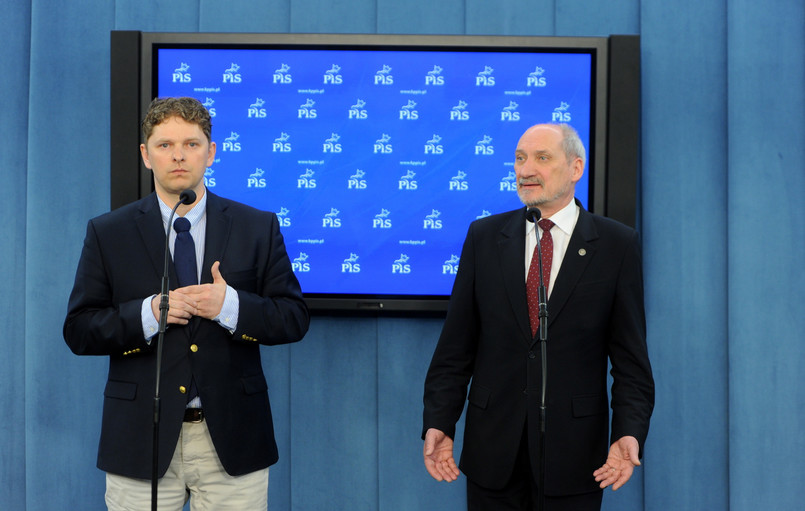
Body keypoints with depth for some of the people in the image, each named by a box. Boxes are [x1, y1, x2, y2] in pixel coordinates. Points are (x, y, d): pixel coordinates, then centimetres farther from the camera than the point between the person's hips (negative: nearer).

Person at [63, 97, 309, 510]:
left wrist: (231, 306, -15)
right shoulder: (107, 234, 5)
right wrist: (146, 314, -15)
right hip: (142, 443, 0)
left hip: (232, 441, 0)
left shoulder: (258, 228, 5)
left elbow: (294, 318, 2)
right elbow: (78, 331, 1)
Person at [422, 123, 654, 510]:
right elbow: (455, 349, 4)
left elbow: (631, 358, -1)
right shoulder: (484, 236, 5)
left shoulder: (616, 245, -1)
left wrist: (630, 434, -14)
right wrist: (438, 423, -6)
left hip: (573, 455, -2)